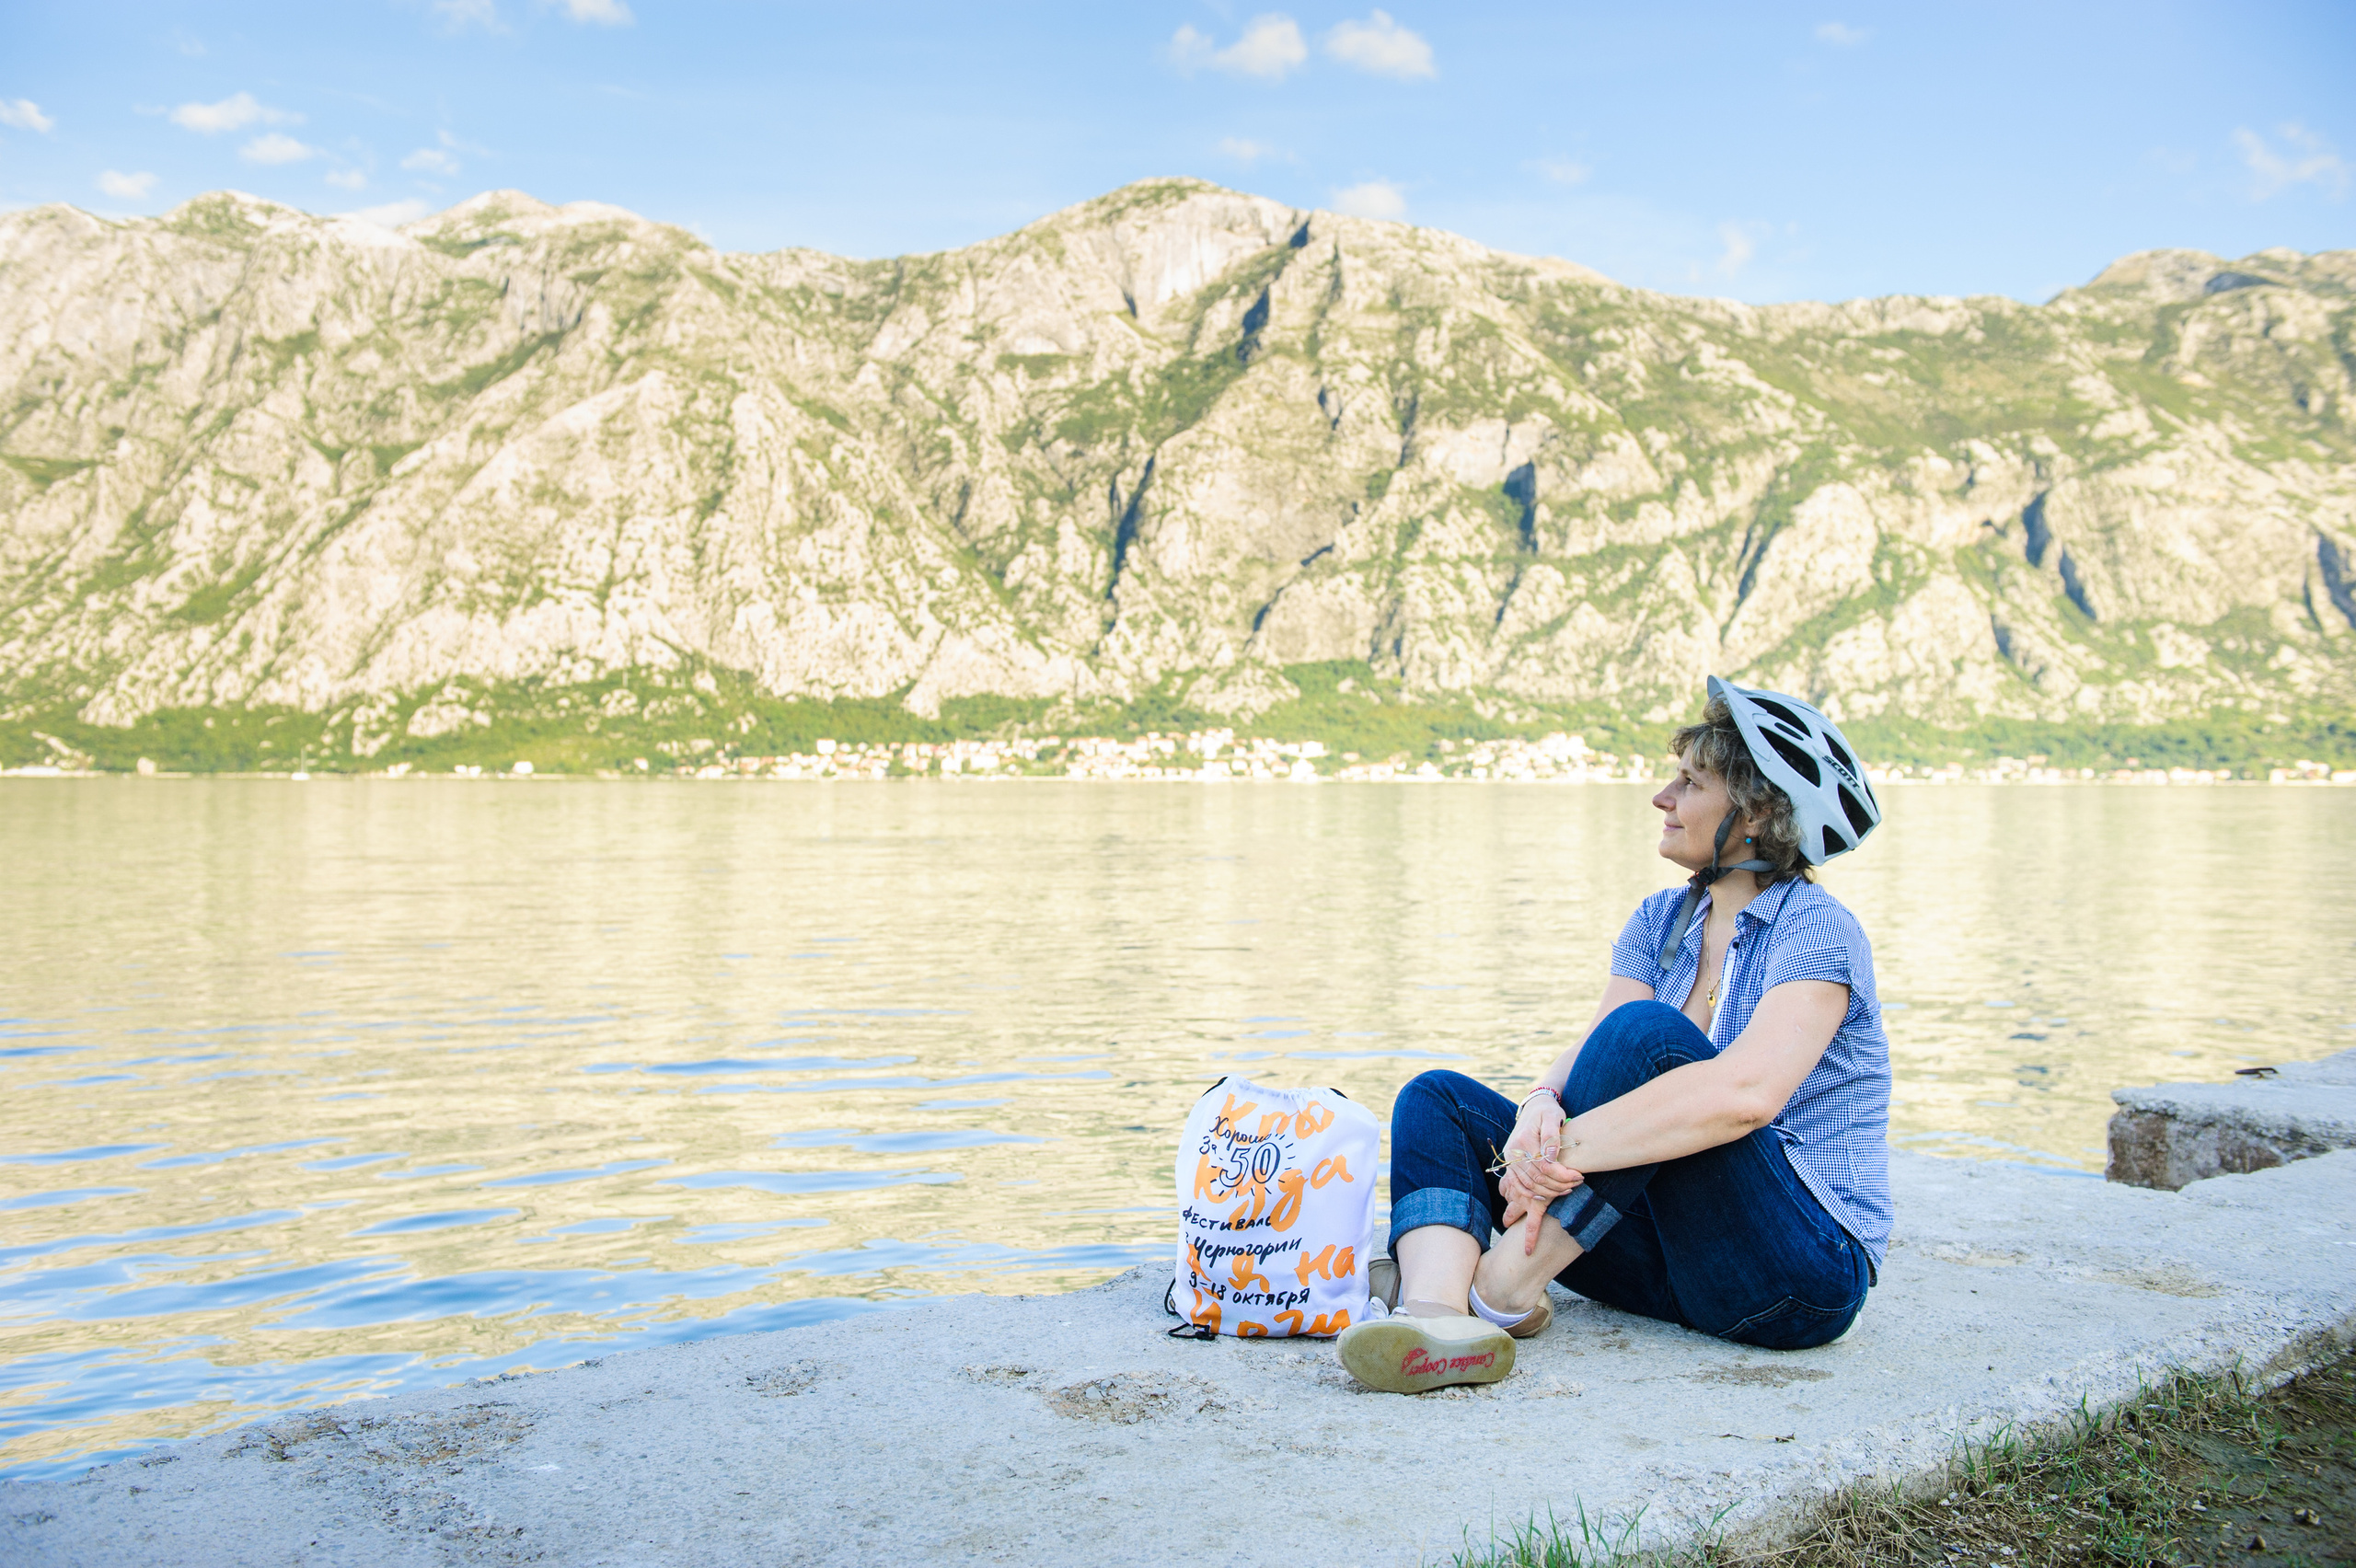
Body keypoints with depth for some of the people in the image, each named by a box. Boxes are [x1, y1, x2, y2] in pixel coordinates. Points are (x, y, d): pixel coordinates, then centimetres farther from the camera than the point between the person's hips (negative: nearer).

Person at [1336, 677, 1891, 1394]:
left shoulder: (1819, 932, -13)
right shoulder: (1660, 922, 10)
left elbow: (1747, 1093, -32)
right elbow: (1586, 1056, -3)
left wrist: (1565, 1146, -33)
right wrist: (1542, 1108, -27)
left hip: (1804, 1274, -7)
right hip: (1676, 1253, 8)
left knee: (1647, 1033, -30)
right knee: (1437, 1098, -3)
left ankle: (1505, 1286, -25)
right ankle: (1436, 1313, -33)